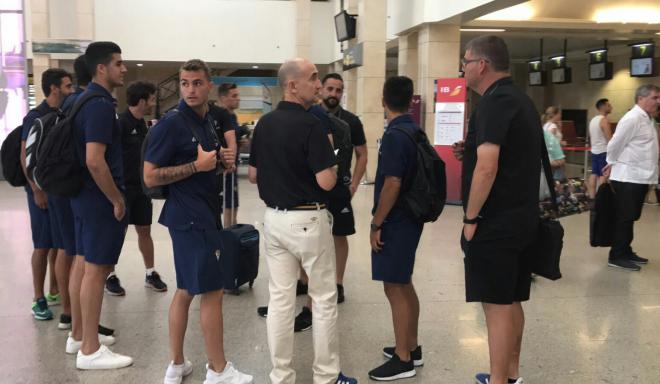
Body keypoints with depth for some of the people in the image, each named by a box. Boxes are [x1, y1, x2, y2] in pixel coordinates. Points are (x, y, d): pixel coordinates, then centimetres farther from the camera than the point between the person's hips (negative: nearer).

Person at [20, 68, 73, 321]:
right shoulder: (35, 117, -9)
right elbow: (26, 157, -12)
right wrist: (37, 191, -17)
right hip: (44, 192, -6)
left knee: (60, 244, 12)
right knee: (43, 246, 0)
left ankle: (55, 292, 24)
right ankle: (39, 300, 9)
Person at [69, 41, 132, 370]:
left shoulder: (84, 100, 12)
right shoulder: (101, 105, -19)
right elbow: (95, 161, -27)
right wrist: (117, 200, -16)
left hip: (85, 195, 10)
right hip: (100, 198, -10)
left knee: (83, 262, 15)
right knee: (96, 268, -4)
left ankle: (78, 335, 27)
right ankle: (90, 350, 3)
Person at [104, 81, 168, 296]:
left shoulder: (142, 125, 11)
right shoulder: (120, 123, -14)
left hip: (141, 187, 7)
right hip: (123, 187, -7)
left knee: (145, 230, 12)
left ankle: (150, 274, 21)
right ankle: (110, 277, 14)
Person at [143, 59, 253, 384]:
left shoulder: (207, 122, 12)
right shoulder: (171, 124, -14)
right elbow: (150, 177, -16)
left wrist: (222, 160, 3)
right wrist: (197, 165, -19)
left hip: (202, 215, 9)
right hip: (191, 218, -9)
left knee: (185, 291, 13)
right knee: (212, 291, -2)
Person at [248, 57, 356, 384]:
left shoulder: (263, 123, 6)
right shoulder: (310, 124, -17)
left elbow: (252, 175, 12)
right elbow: (326, 182, -20)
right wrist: (330, 161, 0)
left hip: (274, 219, 7)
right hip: (308, 220, -6)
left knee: (280, 299, 9)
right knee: (324, 299, 7)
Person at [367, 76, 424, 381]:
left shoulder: (394, 135, -19)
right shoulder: (414, 131, 9)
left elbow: (392, 185, -23)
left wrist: (376, 224, -15)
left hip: (395, 222, -10)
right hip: (409, 218, 10)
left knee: (394, 288, -2)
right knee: (404, 284, 18)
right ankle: (411, 347, 29)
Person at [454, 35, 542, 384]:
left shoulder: (494, 102, -16)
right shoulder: (519, 99, 14)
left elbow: (487, 167, -25)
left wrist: (471, 218, -16)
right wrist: (470, 151, 12)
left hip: (496, 221, -10)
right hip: (520, 217, 10)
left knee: (497, 304, -2)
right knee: (510, 300, 17)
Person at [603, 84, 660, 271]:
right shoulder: (632, 118, -16)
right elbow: (615, 145, -15)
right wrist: (613, 164, 0)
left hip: (641, 177, 9)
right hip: (628, 177, -9)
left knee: (631, 217, 16)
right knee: (623, 218, -2)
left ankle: (626, 252, 26)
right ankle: (616, 256, 6)